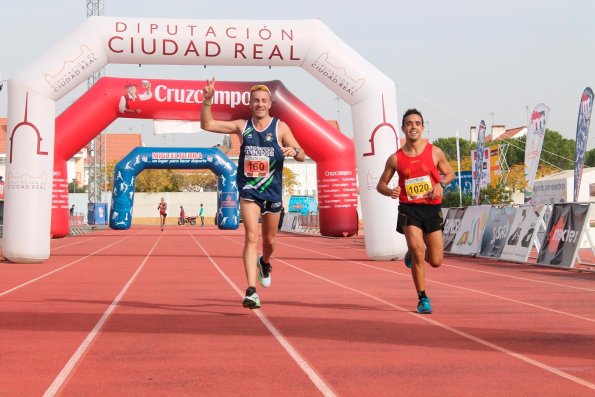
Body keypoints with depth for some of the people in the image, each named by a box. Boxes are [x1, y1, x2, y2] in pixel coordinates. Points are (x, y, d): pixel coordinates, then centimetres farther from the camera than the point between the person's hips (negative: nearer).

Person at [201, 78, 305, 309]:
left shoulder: (280, 128, -1)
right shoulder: (242, 126, 2)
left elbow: (302, 156, -3)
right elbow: (207, 124, 1)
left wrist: (293, 151, -27)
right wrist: (207, 100, -13)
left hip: (272, 192, 1)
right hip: (249, 191, -1)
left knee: (269, 240, 16)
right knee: (251, 236, -17)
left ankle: (264, 263, 51)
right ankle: (251, 291, -20)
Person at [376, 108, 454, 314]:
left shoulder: (435, 152, 0)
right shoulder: (395, 158, -1)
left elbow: (450, 173, 13)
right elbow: (381, 184, 8)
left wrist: (441, 184, -9)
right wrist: (390, 191, -15)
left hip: (432, 209, 2)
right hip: (409, 209, -1)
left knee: (436, 261, 3)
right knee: (418, 253, -17)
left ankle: (412, 254, 39)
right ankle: (423, 299, 0)